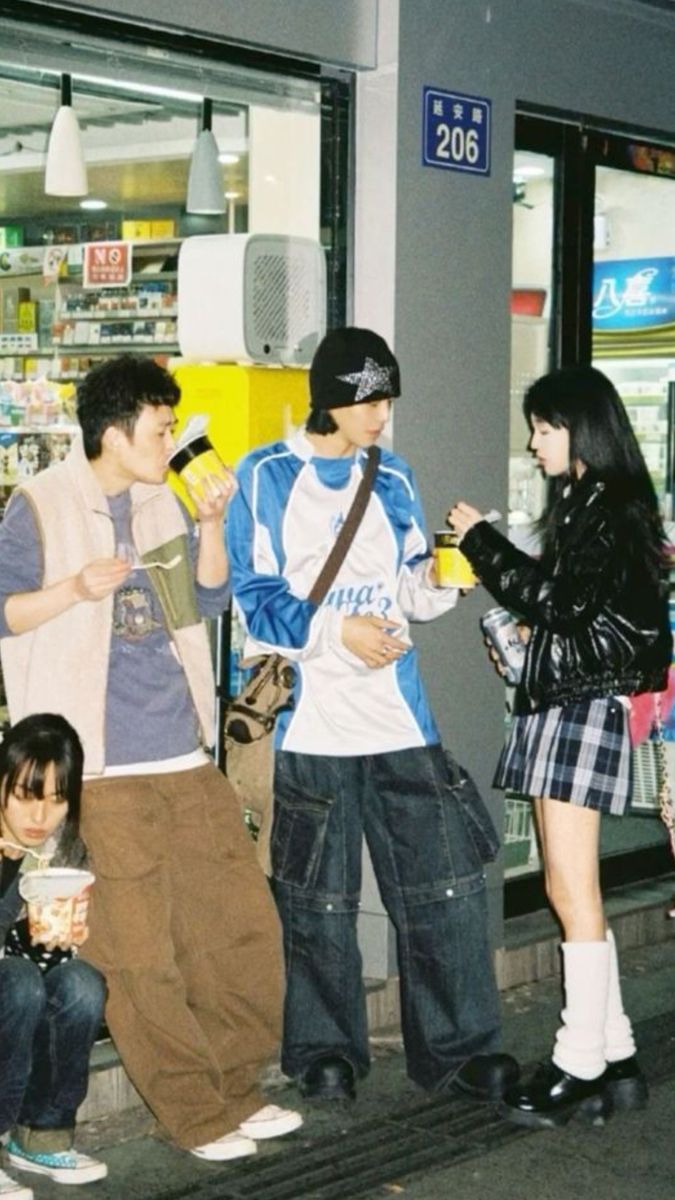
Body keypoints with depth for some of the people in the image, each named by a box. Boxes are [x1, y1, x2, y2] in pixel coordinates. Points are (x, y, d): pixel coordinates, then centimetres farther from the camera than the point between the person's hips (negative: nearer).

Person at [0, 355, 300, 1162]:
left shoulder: (159, 502, 13)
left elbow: (209, 600, 15)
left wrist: (212, 524, 1)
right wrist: (78, 588, -20)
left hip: (184, 758, 6)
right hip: (102, 772, -6)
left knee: (245, 925, 9)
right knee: (140, 957, -1)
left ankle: (231, 1088, 24)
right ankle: (199, 1114, 12)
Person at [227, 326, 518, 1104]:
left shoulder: (393, 479, 12)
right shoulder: (268, 477, -1)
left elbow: (413, 589, 15)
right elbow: (253, 596, -5)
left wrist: (439, 581, -6)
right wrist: (337, 630, -17)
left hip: (398, 716, 4)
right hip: (309, 718, -4)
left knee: (446, 881, 1)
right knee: (316, 898, 6)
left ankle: (458, 1045, 12)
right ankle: (324, 1050, 21)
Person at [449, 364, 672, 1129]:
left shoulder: (610, 508, -11)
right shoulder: (584, 505, 17)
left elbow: (558, 601, -17)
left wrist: (480, 539, -10)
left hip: (584, 707, -10)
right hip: (559, 704, 10)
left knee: (573, 892, -6)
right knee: (571, 891, 10)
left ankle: (581, 1066, 1)